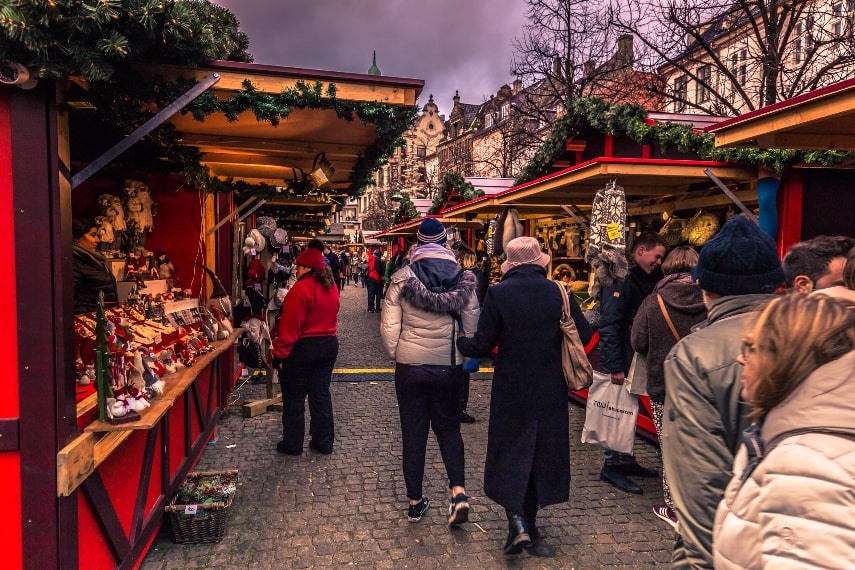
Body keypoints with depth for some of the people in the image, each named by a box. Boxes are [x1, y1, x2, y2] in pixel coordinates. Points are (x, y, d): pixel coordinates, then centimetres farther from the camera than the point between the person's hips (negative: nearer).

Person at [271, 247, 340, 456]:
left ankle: (292, 444, 17)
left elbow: (290, 326, -20)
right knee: (321, 394, 14)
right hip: (329, 346, 7)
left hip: (302, 349, -7)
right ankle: (324, 442, 21)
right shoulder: (331, 287, 7)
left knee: (294, 398, 7)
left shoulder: (301, 289, -19)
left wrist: (280, 354, -15)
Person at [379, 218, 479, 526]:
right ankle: (458, 492, 2)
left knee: (413, 433, 11)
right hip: (449, 366, 1)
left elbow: (388, 327, -7)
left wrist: (396, 355, 9)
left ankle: (415, 502, 22)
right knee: (448, 427, 18)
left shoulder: (403, 278, -7)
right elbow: (472, 325, -3)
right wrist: (465, 357, 11)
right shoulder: (463, 279, -4)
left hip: (410, 365, -1)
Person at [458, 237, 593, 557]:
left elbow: (482, 346, -12)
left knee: (509, 453, 14)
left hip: (510, 390, -2)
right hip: (551, 392, 3)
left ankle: (517, 521, -1)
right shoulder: (560, 293, -6)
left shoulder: (498, 294, -13)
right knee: (542, 455, 18)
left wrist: (457, 343, 6)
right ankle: (529, 529, 30)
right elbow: (585, 336, -4)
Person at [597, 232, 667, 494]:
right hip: (620, 362, -9)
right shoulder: (621, 280, -17)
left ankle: (625, 460, 30)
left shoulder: (643, 279, 13)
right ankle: (612, 465, 13)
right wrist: (615, 366, -24)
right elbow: (609, 326, -23)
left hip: (633, 360, 9)